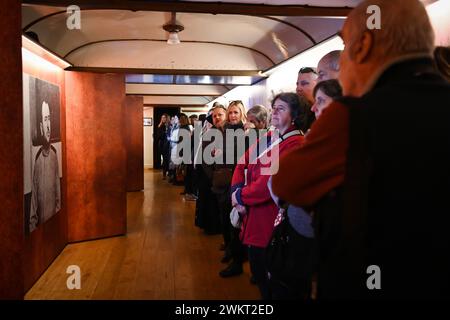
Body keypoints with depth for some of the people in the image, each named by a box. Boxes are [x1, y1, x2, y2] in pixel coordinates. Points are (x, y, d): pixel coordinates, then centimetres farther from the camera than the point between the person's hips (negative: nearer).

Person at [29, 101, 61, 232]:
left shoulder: (54, 154, -2)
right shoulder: (38, 157, -12)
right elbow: (34, 195, -8)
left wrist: (58, 207, 7)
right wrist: (32, 223, -7)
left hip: (54, 218, 3)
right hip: (41, 221, -3)